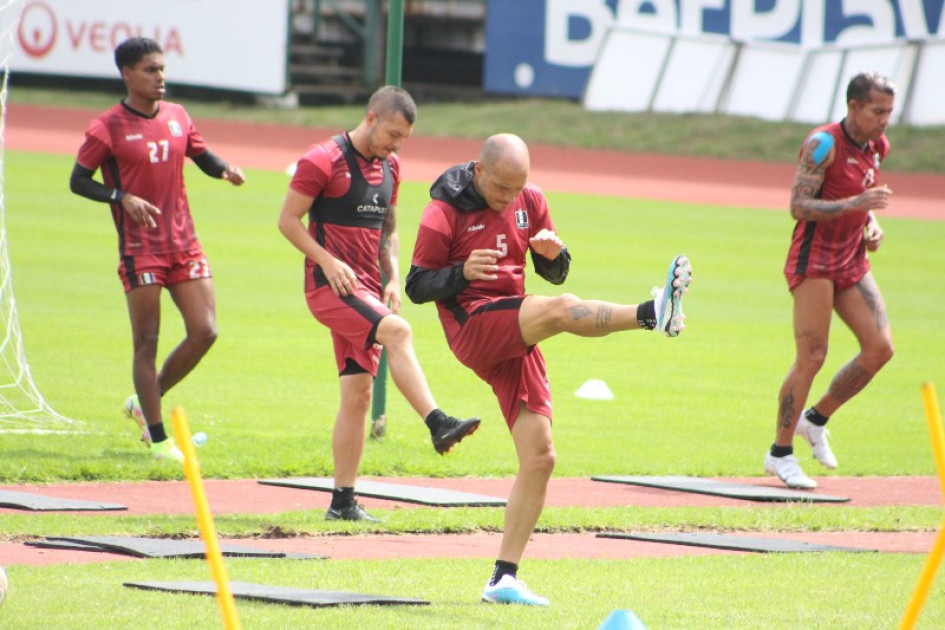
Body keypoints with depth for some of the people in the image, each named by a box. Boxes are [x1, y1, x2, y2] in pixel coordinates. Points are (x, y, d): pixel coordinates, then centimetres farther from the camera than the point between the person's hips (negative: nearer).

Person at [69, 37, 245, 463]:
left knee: (204, 332, 0)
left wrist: (224, 169, -3)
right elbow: (77, 181, -6)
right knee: (147, 342, -3)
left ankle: (145, 402, 19)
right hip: (140, 248, -6)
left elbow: (202, 156, 20)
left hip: (184, 244, 6)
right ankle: (157, 438, 4)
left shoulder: (177, 117, 9)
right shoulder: (108, 128, -8)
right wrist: (123, 198, -21)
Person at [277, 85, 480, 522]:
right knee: (397, 331, -30)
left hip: (366, 289, 8)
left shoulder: (389, 167, 15)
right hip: (330, 285, -7)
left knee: (358, 392, 4)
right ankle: (437, 424, -38)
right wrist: (328, 262, -19)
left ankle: (343, 502, 8)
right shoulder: (324, 161, -8)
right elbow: (288, 220, -8)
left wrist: (393, 278, 8)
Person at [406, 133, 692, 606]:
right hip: (472, 330, -6)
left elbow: (553, 273, 17)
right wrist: (463, 272, -23)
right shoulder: (444, 212, -5)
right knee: (561, 309, -34)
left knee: (540, 457, -1)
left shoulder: (530, 201, 11)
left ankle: (503, 578, 2)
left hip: (515, 339, 6)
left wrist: (555, 254, -7)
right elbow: (417, 287, -5)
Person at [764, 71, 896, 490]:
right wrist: (855, 204, -29)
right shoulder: (823, 144, -15)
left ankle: (817, 420, 16)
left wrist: (872, 226, 5)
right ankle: (780, 453, 1)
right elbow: (799, 206, -21)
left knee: (880, 347, -3)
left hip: (852, 262, 8)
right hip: (813, 261, -8)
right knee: (812, 357, -10)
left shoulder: (875, 146, 9)